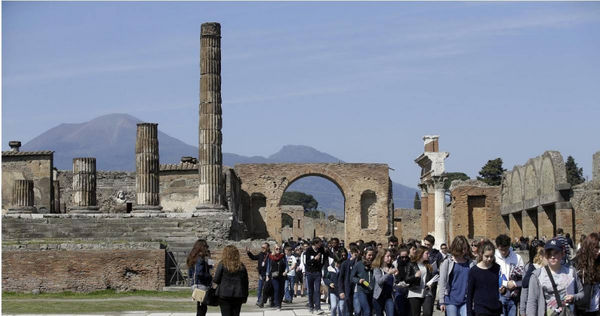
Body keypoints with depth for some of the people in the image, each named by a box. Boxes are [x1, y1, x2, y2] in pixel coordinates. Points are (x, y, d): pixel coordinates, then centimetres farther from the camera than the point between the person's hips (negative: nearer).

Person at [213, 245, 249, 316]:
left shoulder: (222, 264, -6)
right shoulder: (241, 266, 3)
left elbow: (216, 280, -5)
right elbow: (245, 283, 7)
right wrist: (245, 297, 14)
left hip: (224, 294, -3)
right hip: (238, 295, 3)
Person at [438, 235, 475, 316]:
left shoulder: (470, 263, 5)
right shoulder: (447, 263, 1)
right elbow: (442, 283, 1)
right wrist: (442, 302, -3)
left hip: (466, 301, 1)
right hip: (451, 301, -1)